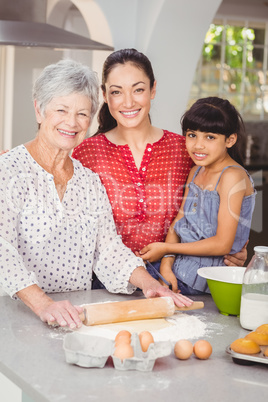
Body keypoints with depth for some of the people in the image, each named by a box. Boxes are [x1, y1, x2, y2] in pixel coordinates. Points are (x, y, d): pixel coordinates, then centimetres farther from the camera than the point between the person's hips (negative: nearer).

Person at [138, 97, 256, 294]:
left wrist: (166, 248, -9)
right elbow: (178, 222, 10)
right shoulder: (196, 171, 12)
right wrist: (166, 264, -8)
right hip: (179, 273, 7)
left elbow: (222, 244, -17)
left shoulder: (232, 176, -14)